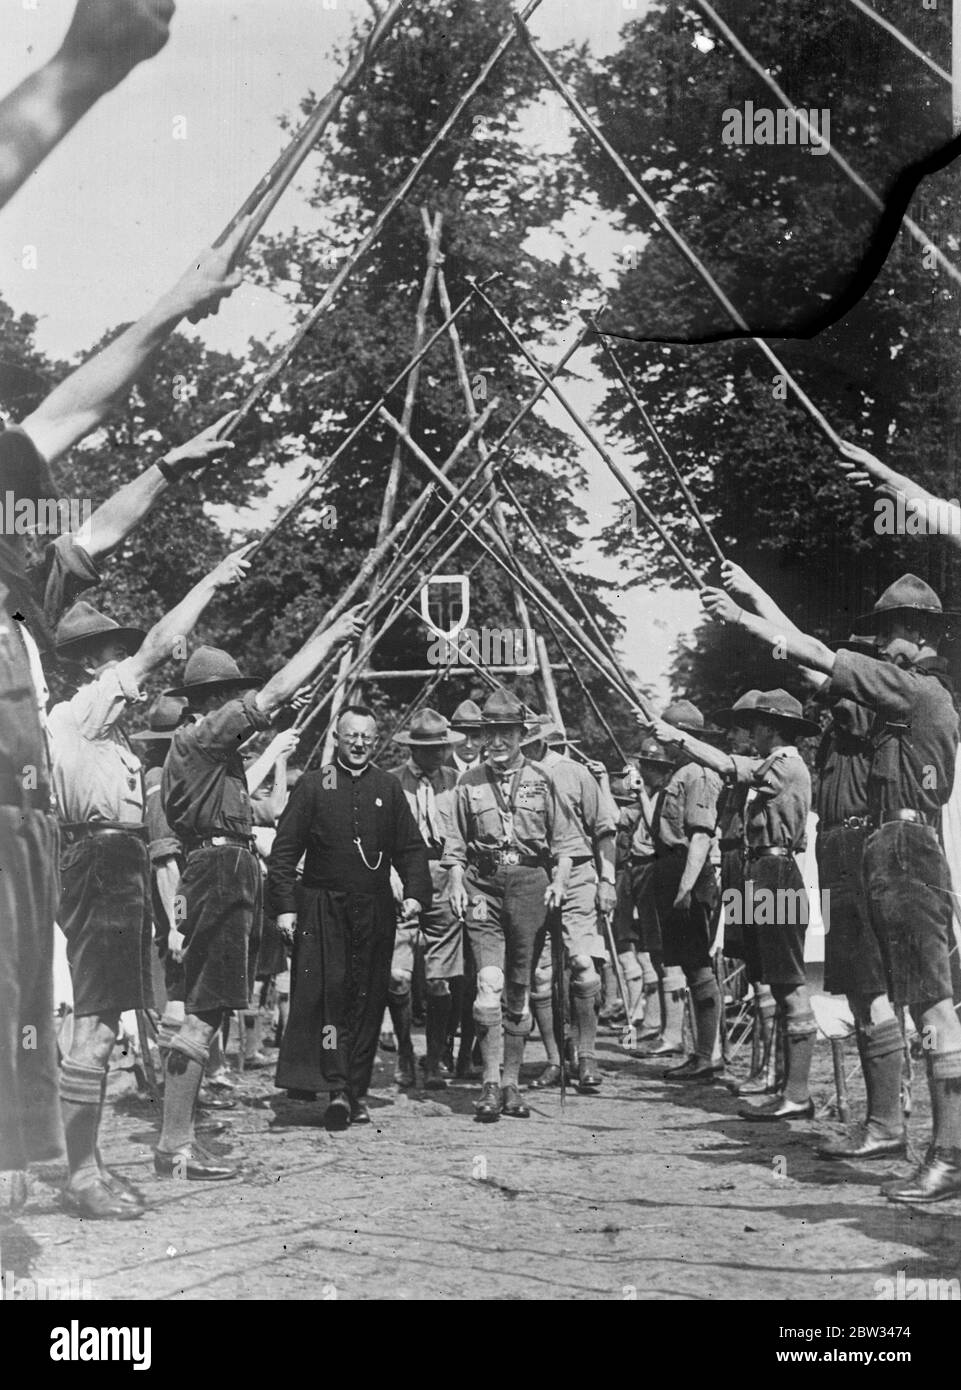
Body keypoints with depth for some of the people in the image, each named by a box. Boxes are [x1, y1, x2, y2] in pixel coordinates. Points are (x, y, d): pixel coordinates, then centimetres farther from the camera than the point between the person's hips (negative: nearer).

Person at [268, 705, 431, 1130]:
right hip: (322, 907, -2)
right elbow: (284, 851, 2)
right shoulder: (312, 786, 4)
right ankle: (337, 1089, -11)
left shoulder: (388, 788, 11)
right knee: (326, 993, -12)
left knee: (367, 1002, 4)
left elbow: (411, 848, 11)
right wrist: (284, 906, -7)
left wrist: (415, 894, -4)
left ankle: (357, 1092, 12)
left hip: (374, 911, 2)